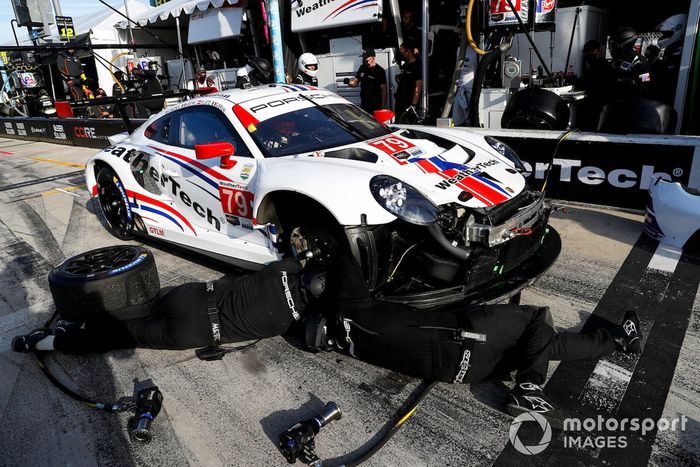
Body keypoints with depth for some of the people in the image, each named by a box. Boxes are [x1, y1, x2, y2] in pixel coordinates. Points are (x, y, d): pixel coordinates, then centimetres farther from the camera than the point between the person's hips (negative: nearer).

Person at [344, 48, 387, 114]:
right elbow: (355, 83, 17)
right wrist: (349, 82, -7)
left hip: (376, 106, -6)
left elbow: (384, 90, -11)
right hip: (363, 103, 6)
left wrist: (383, 107, -17)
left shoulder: (379, 71, -8)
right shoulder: (362, 68, 10)